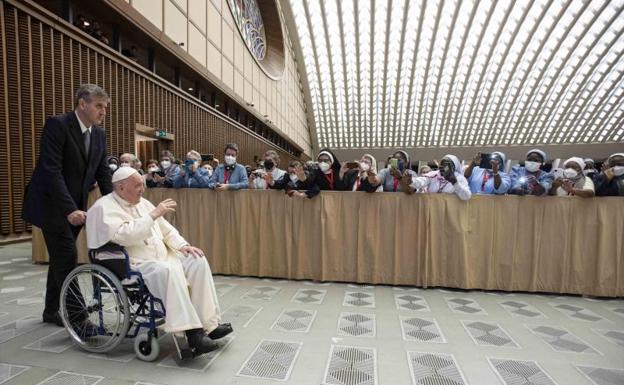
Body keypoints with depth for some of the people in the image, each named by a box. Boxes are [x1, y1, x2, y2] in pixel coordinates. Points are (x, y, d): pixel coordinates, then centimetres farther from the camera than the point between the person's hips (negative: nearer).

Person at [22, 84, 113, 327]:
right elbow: (50, 170, -24)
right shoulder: (57, 125, -16)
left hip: (75, 206, 7)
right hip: (51, 204, -7)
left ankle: (52, 310, 29)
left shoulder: (99, 134, 4)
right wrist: (70, 209, -31)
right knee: (67, 258, -7)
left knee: (61, 258, 15)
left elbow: (103, 173, 5)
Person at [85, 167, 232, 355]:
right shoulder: (105, 207, -7)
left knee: (198, 261, -11)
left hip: (161, 256, 8)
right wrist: (153, 214, -22)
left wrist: (182, 246, 1)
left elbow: (166, 230, 17)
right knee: (168, 271, -36)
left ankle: (209, 323, -10)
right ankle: (191, 332, -31)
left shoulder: (143, 203, 16)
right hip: (133, 265, -8)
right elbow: (124, 236, -25)